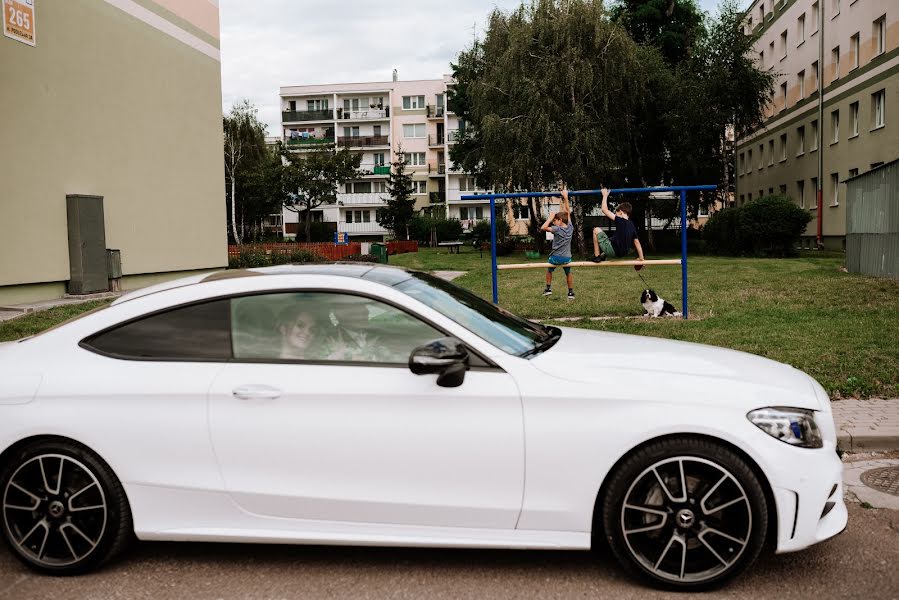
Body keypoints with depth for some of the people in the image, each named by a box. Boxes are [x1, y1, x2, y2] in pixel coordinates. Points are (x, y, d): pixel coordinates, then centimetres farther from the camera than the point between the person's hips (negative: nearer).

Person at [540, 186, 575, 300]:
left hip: (556, 257, -4)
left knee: (549, 271, 24)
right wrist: (566, 197, 8)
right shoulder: (570, 228, -2)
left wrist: (550, 217, -17)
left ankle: (548, 288, 25)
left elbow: (543, 228, -27)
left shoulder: (557, 229, -16)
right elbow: (568, 212, 6)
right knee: (568, 274, 23)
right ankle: (571, 292, 23)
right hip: (567, 258, 4)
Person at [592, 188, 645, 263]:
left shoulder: (620, 221, -13)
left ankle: (597, 256, 3)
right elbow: (637, 243, 11)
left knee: (596, 230, 2)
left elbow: (604, 210, -12)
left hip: (613, 251, -8)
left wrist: (605, 195, 1)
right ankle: (603, 256, 26)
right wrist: (641, 258, 18)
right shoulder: (632, 226, 8)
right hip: (623, 253, 8)